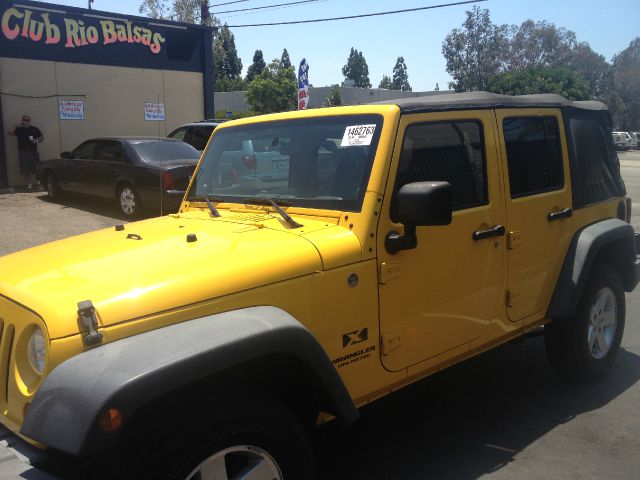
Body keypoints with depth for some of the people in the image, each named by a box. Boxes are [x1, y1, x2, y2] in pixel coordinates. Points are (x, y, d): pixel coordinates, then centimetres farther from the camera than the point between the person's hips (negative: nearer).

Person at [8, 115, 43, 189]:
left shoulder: (35, 129, 5)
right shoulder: (19, 130, 7)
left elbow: (42, 137, 10)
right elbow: (10, 131, -2)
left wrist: (37, 141, -10)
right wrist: (18, 126, 2)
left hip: (33, 152, -1)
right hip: (22, 152, 1)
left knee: (33, 169, -1)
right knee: (24, 170, -1)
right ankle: (28, 184, 8)